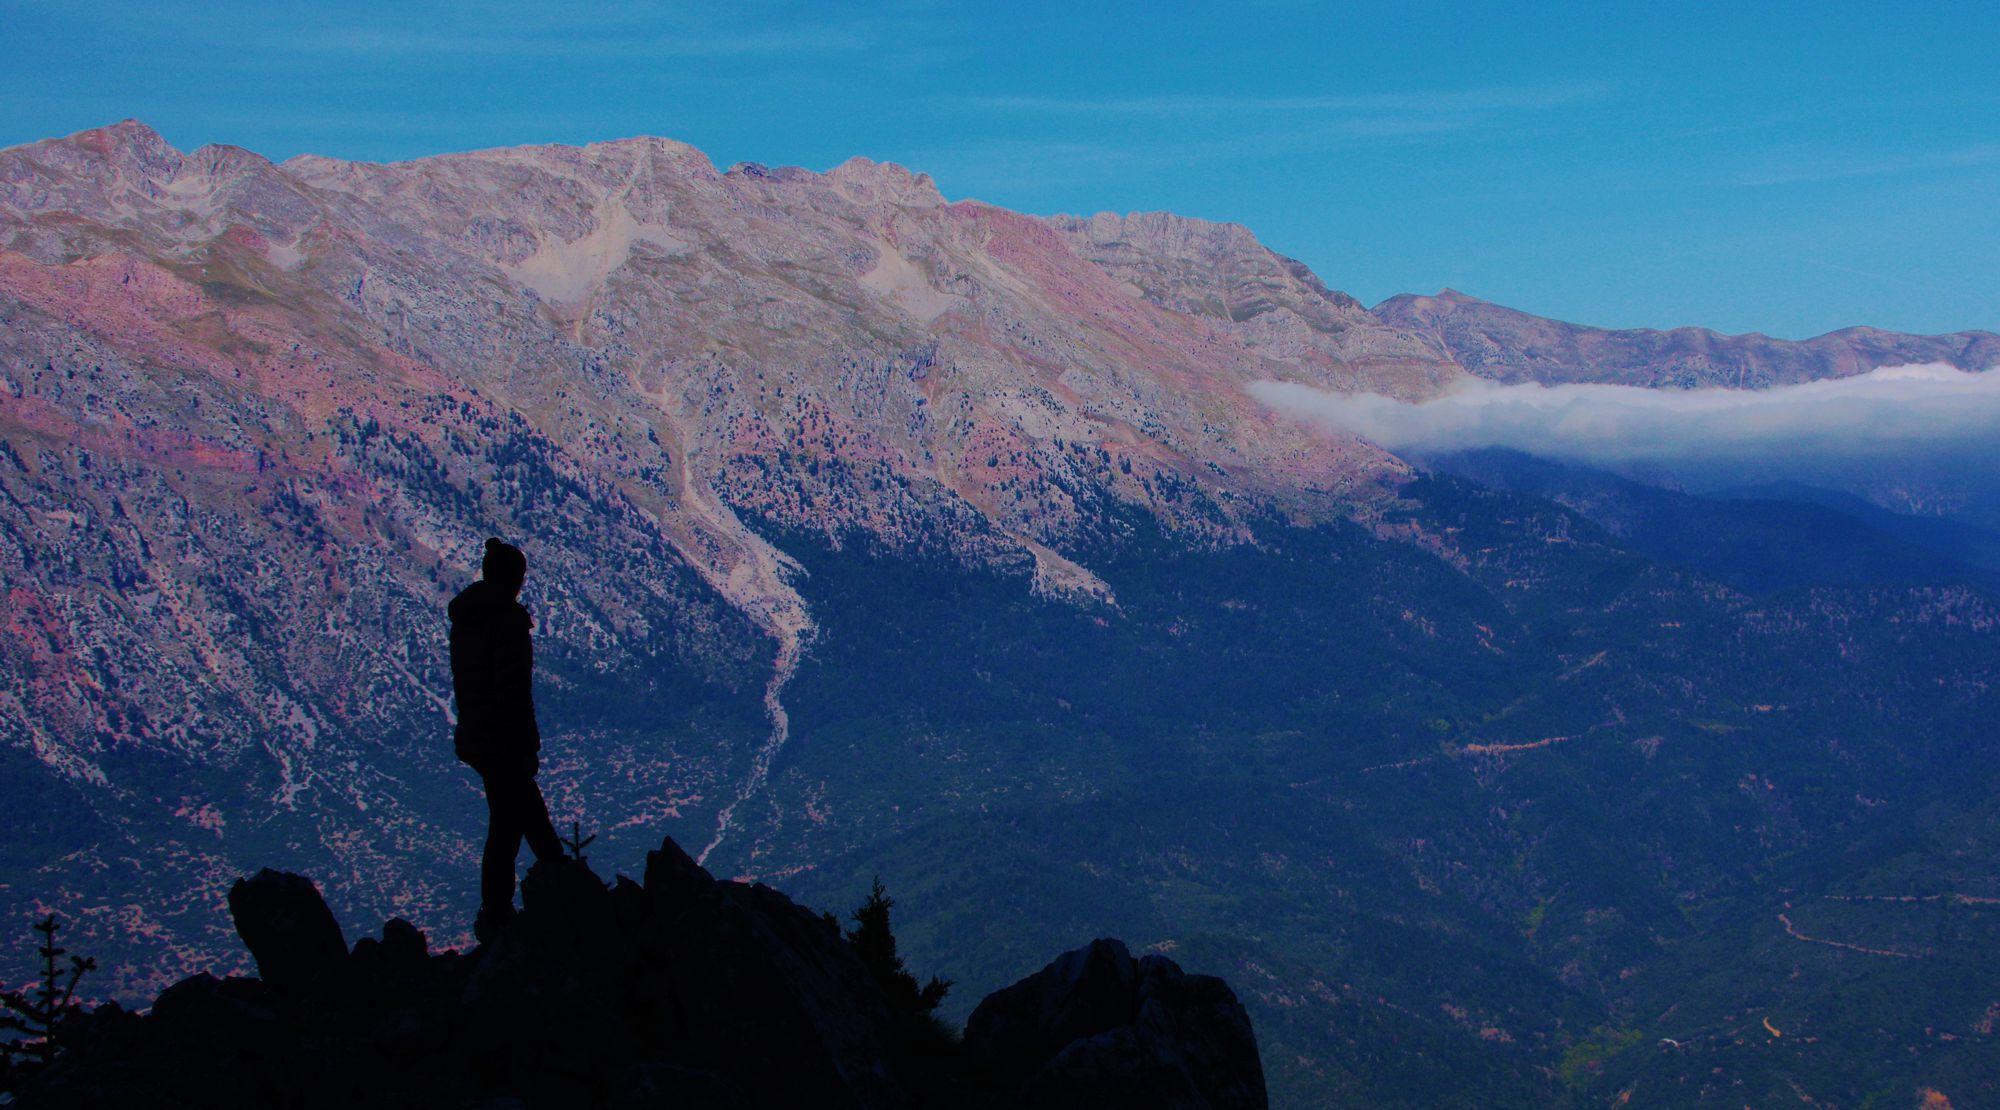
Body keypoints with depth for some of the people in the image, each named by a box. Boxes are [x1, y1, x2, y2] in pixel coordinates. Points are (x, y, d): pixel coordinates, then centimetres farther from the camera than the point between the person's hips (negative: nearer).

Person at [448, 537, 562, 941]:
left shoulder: (464, 618, 6)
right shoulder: (507, 620, -19)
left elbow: (463, 681, 13)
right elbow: (513, 692, -21)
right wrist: (528, 747, -15)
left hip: (475, 738, 9)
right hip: (505, 742, -9)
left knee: (530, 810, 22)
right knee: (507, 827, 2)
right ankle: (495, 920, 11)